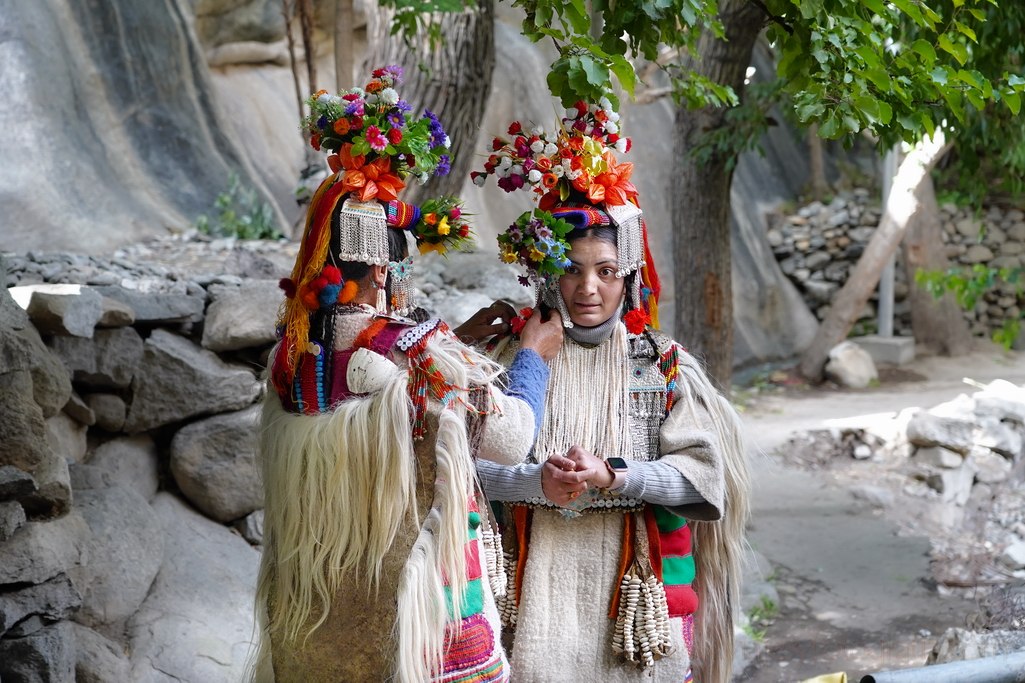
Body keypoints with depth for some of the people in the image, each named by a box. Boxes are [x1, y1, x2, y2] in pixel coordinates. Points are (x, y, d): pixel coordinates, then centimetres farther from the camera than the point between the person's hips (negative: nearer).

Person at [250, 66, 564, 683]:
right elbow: (512, 438, -8)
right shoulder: (424, 355, -20)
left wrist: (457, 340, 19)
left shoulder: (293, 354, -2)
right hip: (408, 602, -6)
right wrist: (534, 356, 9)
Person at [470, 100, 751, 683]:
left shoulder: (664, 364, 3)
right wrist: (537, 482, -21)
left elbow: (702, 472, -5)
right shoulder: (513, 357, 3)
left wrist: (612, 478, -18)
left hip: (633, 589, 0)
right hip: (539, 586, 0)